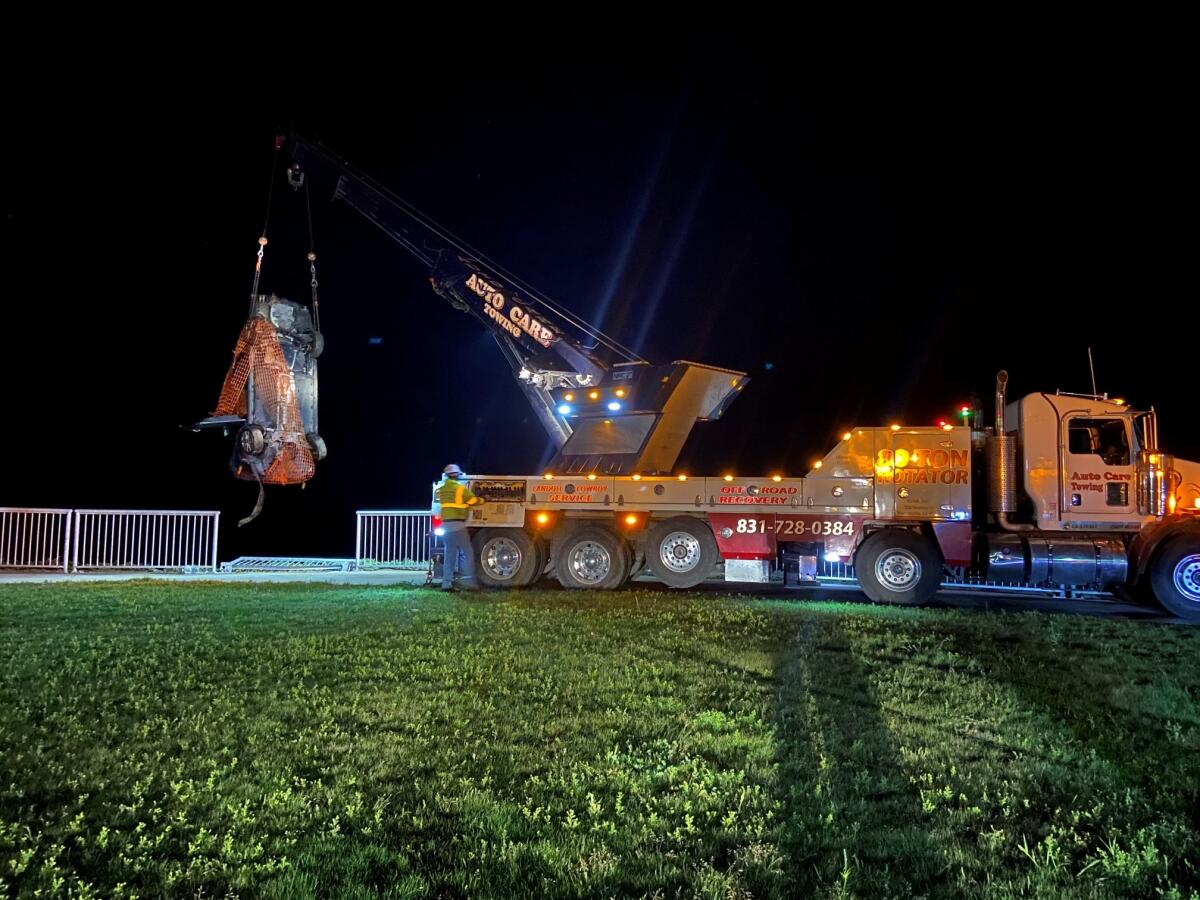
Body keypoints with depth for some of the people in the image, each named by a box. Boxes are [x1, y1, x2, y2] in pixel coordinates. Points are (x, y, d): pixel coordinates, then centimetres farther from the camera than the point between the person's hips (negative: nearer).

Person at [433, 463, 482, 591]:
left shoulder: (441, 489, 11)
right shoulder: (460, 487, -6)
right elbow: (473, 501, -1)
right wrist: (483, 500, 18)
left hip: (446, 524, 6)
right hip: (457, 524, -6)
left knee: (450, 554, 10)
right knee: (467, 552, -2)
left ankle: (446, 583, 7)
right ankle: (468, 581, -10)